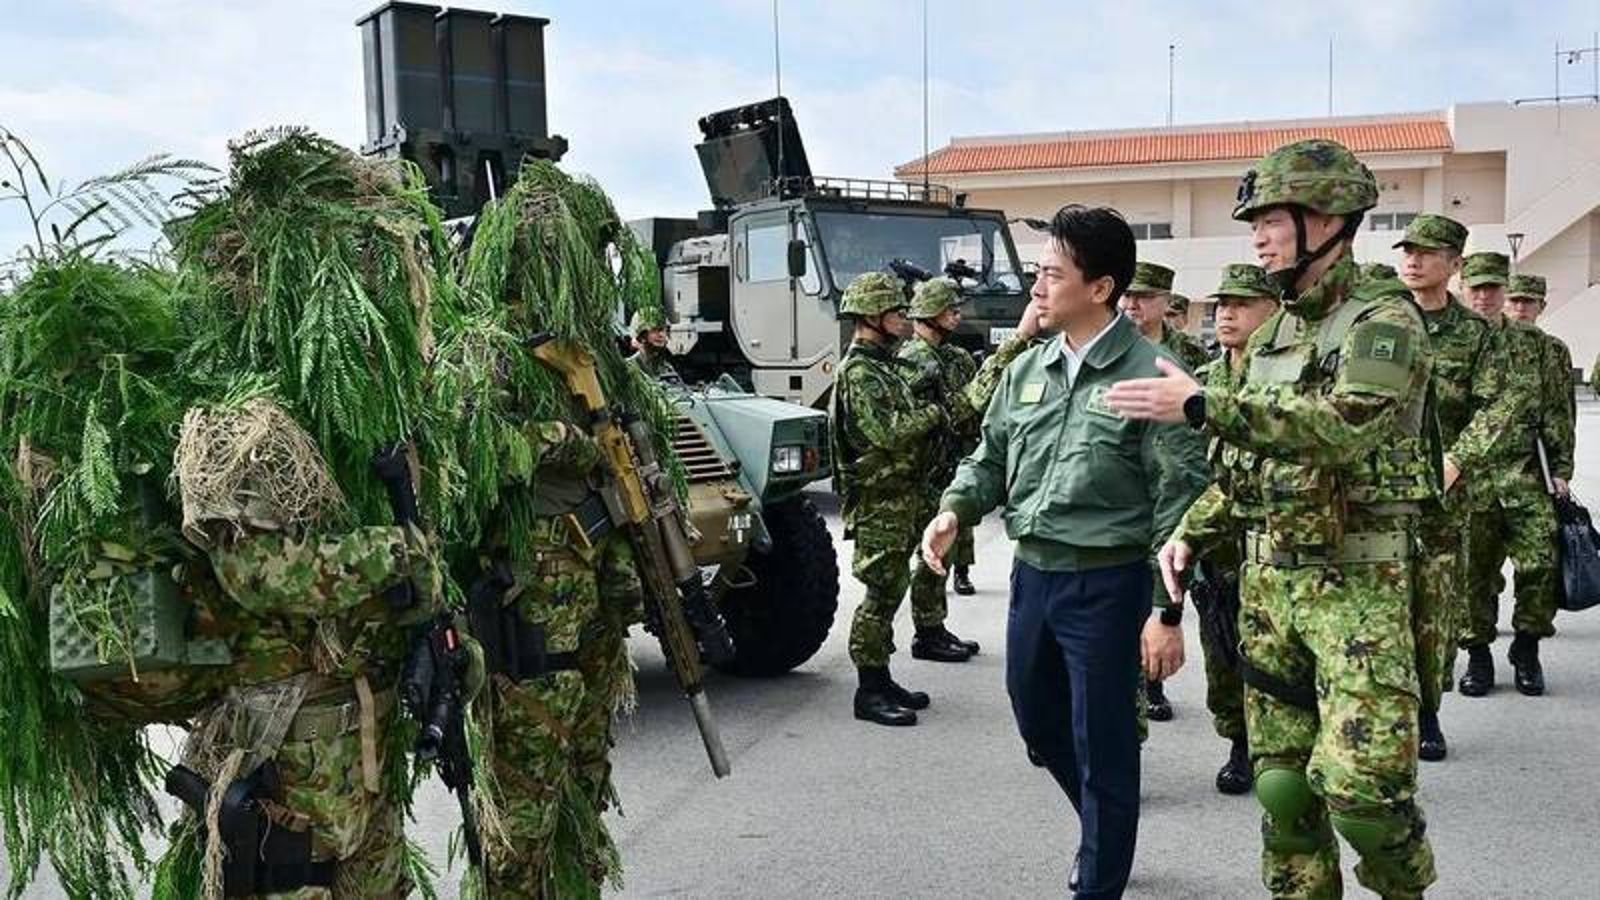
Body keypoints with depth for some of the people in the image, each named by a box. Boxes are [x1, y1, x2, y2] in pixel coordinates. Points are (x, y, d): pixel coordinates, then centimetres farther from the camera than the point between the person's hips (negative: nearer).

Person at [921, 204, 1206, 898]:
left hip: (1108, 583, -7)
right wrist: (955, 510, -5)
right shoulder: (1027, 368, 6)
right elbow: (991, 455, 16)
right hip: (1032, 574, 7)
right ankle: (1103, 829, 48)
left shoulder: (1149, 373, -13)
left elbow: (1180, 498, -13)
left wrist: (1168, 611, -15)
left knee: (1101, 745, 4)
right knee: (1037, 720, 22)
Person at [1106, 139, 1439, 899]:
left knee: (1360, 784, -9)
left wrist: (1201, 406, -29)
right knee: (1281, 780, 9)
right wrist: (1188, 531, 6)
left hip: (1357, 580, -6)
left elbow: (1344, 426, -28)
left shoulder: (1384, 320, -10)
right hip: (1268, 577, 7)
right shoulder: (1270, 336, 13)